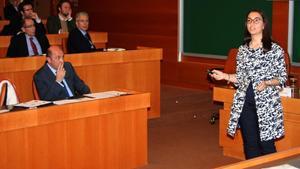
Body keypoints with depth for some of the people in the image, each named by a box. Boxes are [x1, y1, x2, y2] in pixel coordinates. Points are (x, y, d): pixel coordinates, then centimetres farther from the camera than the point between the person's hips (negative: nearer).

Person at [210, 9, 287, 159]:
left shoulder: (275, 49, -3)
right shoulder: (242, 50, 10)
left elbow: (282, 77, -2)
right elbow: (241, 78, 13)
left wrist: (267, 83, -19)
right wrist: (225, 76, -4)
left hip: (266, 104, -4)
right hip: (245, 103, 4)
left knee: (266, 144, -2)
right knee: (250, 145, 9)